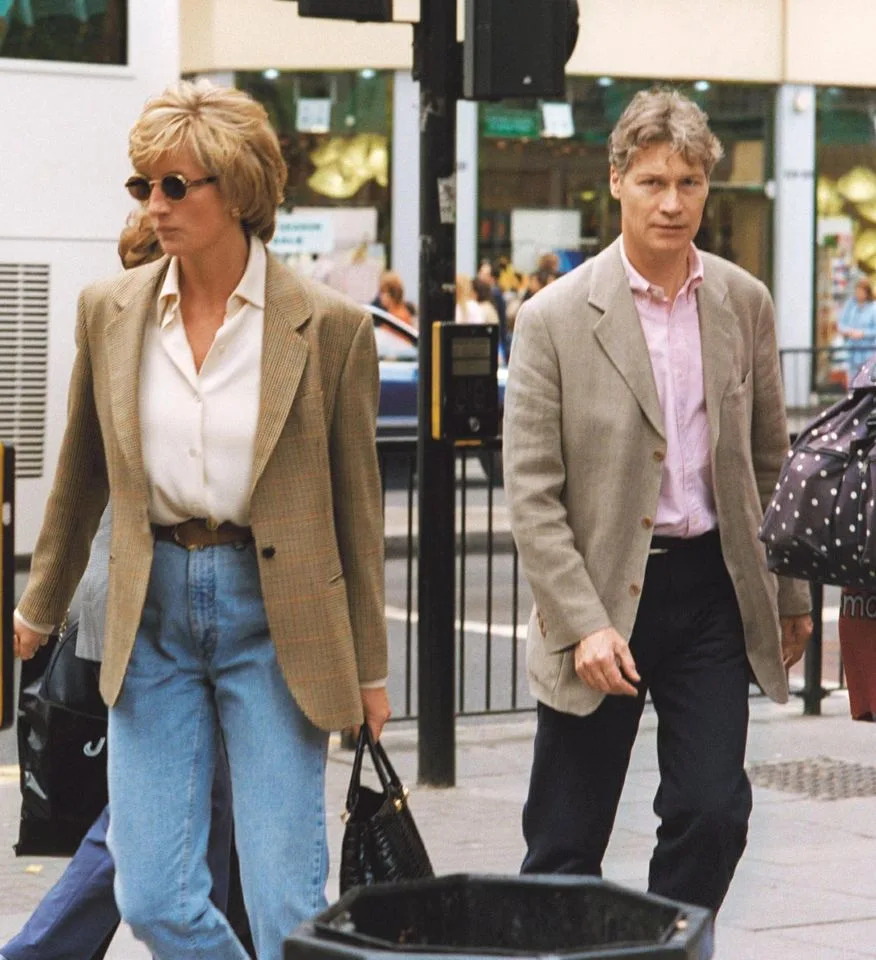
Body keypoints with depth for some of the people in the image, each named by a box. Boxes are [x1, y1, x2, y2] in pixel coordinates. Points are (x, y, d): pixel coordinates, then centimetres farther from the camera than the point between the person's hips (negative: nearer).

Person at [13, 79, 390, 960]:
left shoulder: (329, 326, -6)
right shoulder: (109, 310, 3)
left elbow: (356, 507, 1)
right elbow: (81, 475, 17)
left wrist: (369, 668, 4)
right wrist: (38, 608, 24)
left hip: (273, 617, -3)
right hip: (153, 613, 3)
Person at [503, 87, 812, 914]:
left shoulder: (744, 304, 3)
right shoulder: (555, 317, -8)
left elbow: (769, 462, 13)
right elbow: (530, 492, -9)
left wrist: (790, 593, 14)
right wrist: (583, 623, -15)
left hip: (711, 588, 3)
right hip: (601, 590, -3)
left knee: (713, 814, -3)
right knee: (565, 844, 6)